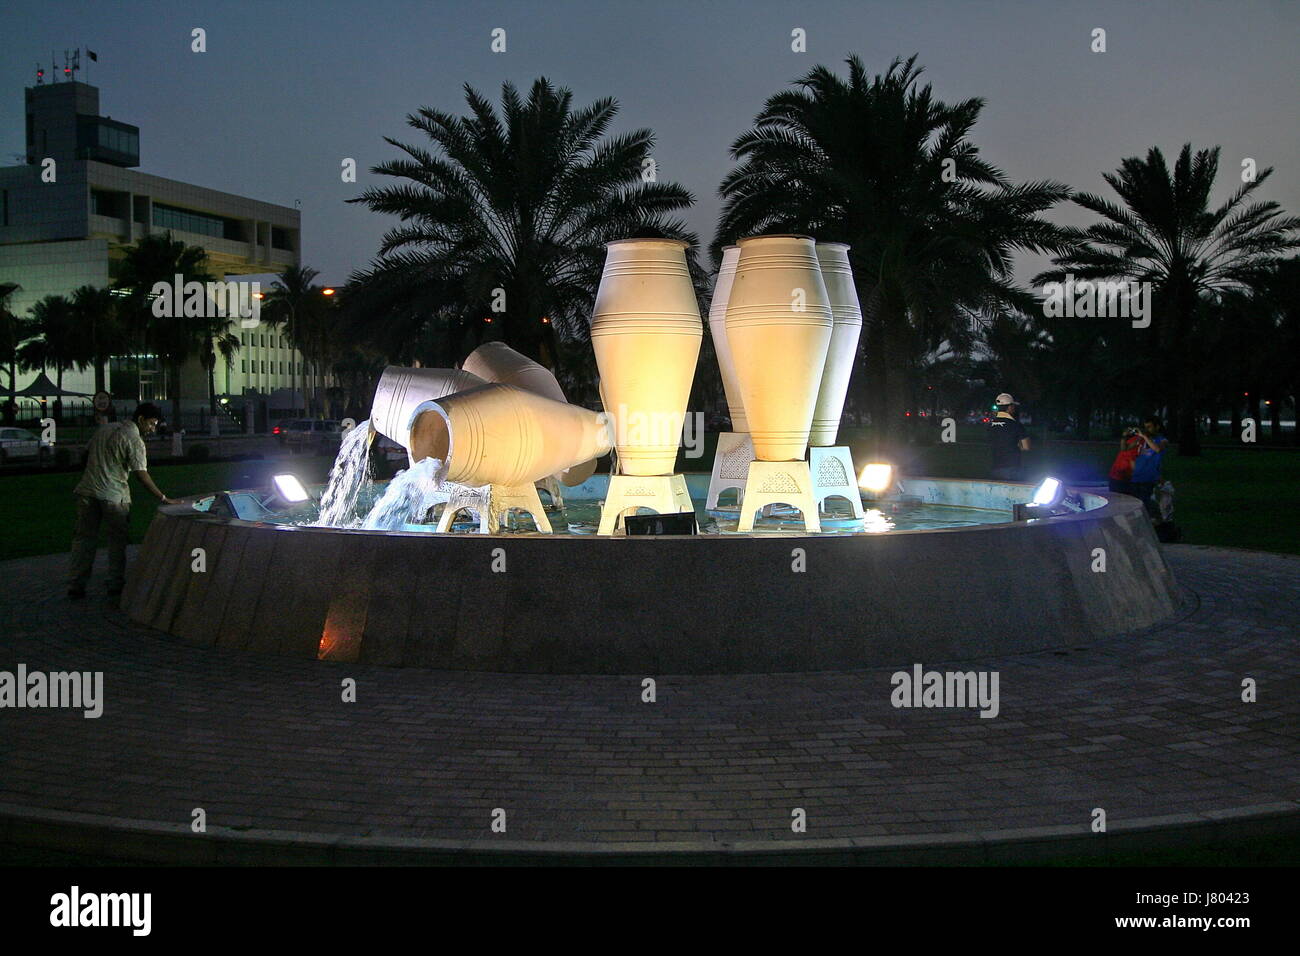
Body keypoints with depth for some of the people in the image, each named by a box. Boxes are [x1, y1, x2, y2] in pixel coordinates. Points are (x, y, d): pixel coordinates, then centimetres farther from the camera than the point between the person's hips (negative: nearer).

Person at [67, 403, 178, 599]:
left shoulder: (105, 428, 13)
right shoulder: (134, 439, -10)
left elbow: (87, 454, 19)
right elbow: (141, 474, -16)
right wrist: (163, 498, -15)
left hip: (87, 492, 6)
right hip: (113, 496, -6)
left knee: (83, 538, 10)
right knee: (117, 541, 7)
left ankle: (75, 586, 11)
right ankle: (115, 585, 10)